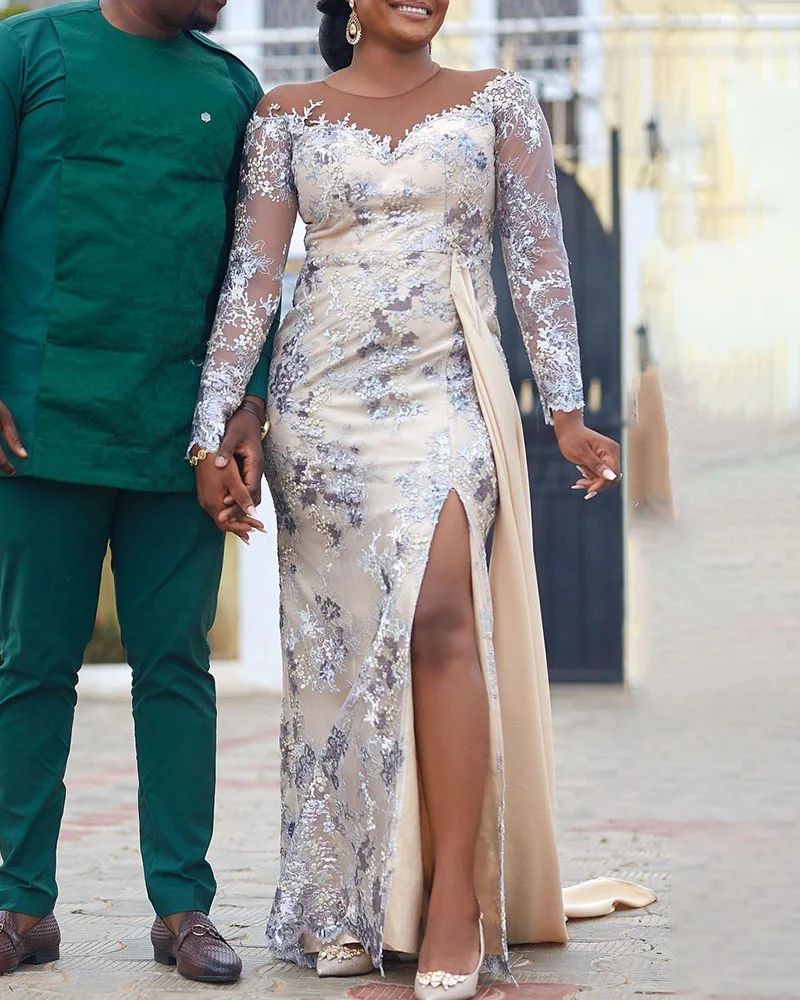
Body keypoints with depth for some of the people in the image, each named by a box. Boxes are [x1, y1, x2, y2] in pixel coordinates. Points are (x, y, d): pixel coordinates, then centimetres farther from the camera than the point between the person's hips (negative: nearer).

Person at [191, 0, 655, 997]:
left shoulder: (496, 100, 8)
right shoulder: (288, 114, 8)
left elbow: (538, 261, 3)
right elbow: (251, 277, 4)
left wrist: (566, 409, -5)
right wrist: (213, 430, -2)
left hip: (447, 394, -1)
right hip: (322, 396, 2)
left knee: (438, 613, -20)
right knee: (338, 641, 3)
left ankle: (455, 900, -14)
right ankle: (351, 902, 13)